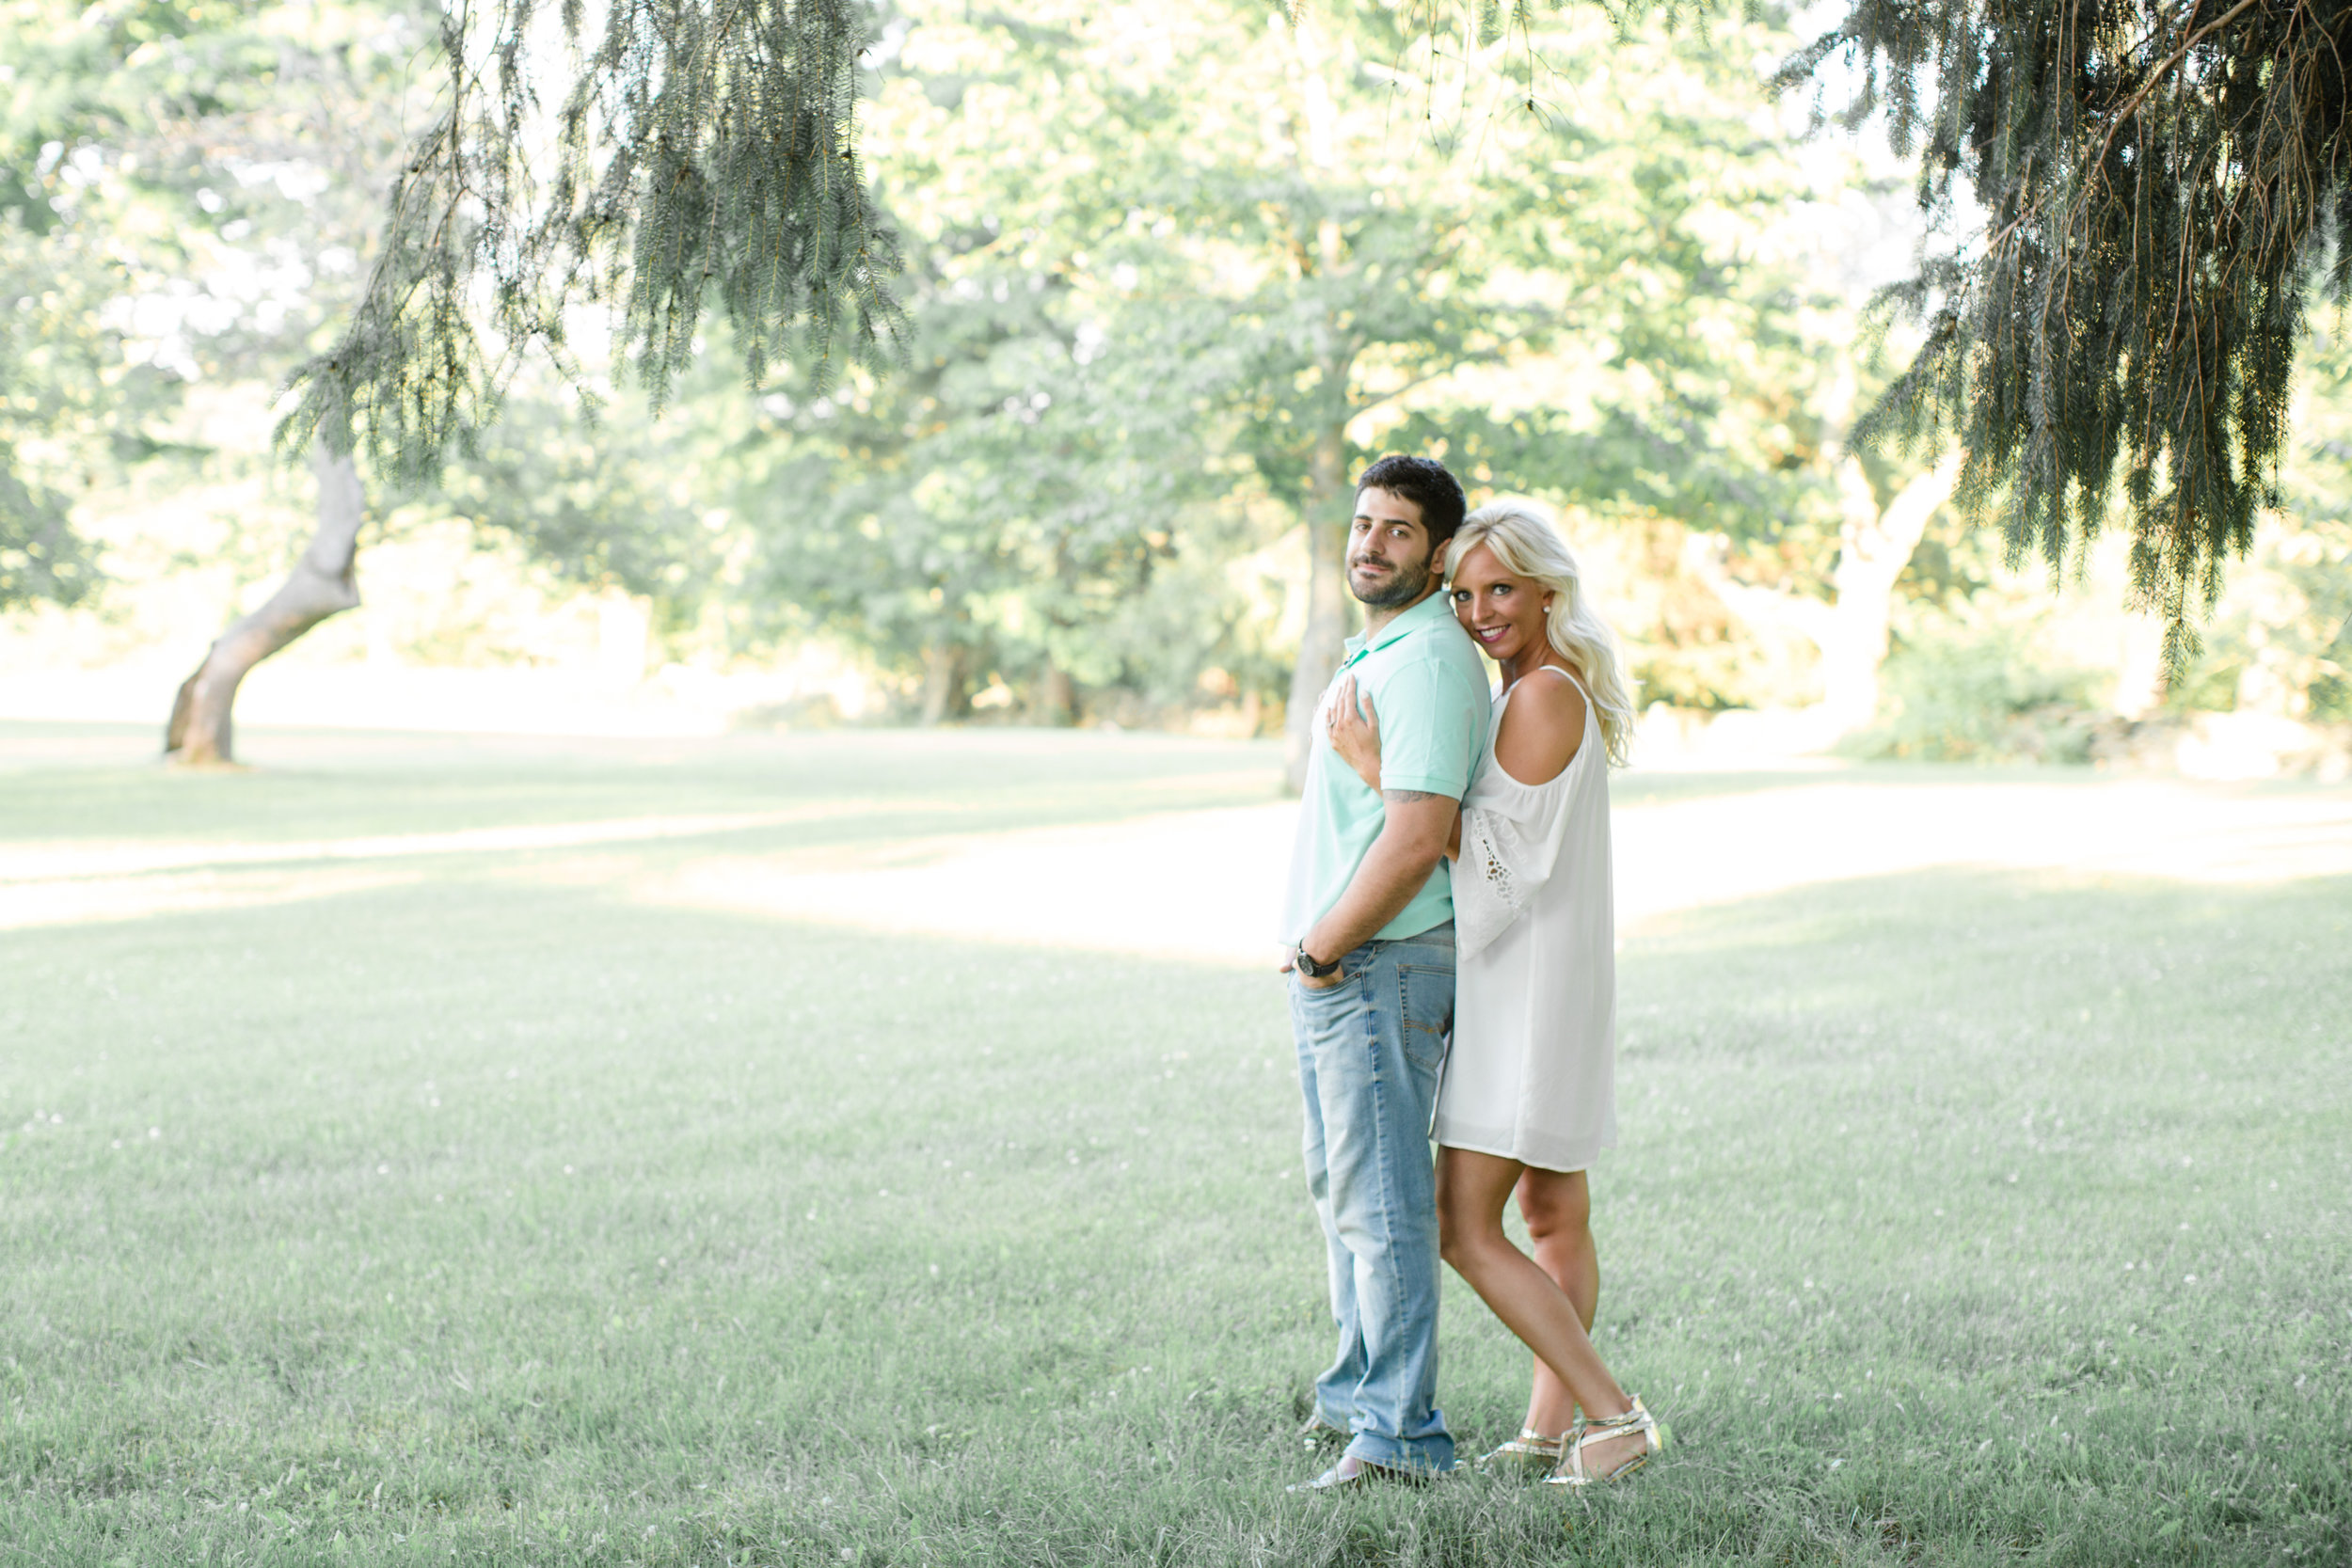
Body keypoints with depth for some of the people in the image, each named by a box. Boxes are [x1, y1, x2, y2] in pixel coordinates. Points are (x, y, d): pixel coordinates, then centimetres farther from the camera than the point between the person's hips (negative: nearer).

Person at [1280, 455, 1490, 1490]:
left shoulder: (1427, 662, -18)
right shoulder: (1376, 654, 16)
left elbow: (1416, 840, -26)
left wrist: (1322, 950, -16)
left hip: (1379, 970, -11)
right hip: (1332, 969, 11)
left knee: (1381, 1201, -8)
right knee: (1342, 1187, 20)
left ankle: (1398, 1434, -4)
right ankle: (1361, 1389, 32)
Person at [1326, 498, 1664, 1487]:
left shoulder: (1547, 696, -18)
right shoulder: (1539, 691, 13)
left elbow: (1484, 843, -19)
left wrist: (1371, 765, -16)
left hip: (1527, 989, -11)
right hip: (1527, 986, 11)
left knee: (1465, 1231, -9)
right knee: (1554, 1221, 13)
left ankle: (1615, 1415, -8)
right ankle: (1551, 1430, 19)